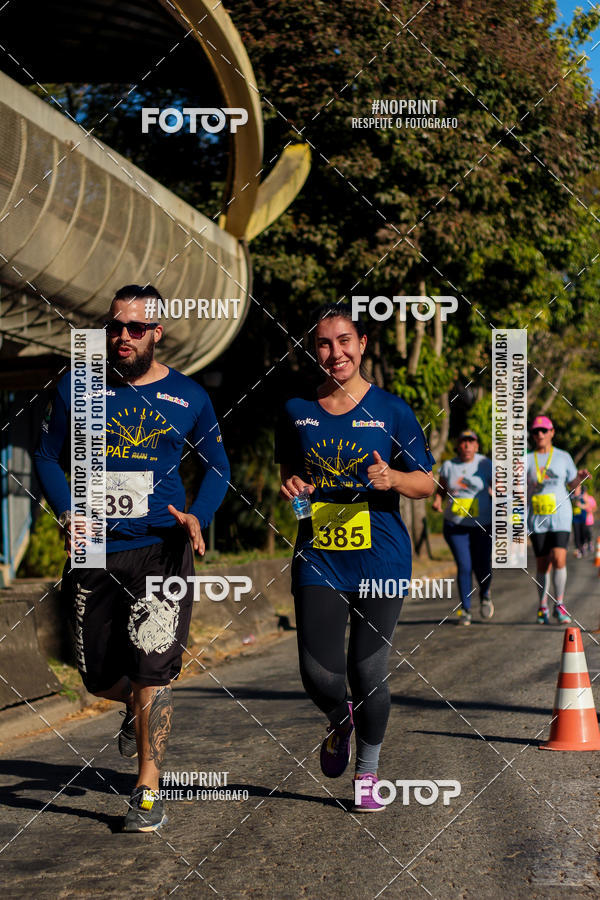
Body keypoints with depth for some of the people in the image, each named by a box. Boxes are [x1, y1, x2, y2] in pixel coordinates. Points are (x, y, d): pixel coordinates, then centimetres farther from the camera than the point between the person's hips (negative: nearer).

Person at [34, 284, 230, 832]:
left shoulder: (188, 396, 4)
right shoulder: (78, 387, 4)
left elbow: (217, 465, 14)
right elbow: (48, 456, 12)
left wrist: (198, 517, -5)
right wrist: (67, 514, -6)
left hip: (161, 547, -2)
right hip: (95, 549, 2)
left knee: (152, 669, -12)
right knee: (99, 676, 7)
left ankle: (148, 790, -1)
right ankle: (136, 706, 43)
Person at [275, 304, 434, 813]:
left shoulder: (391, 410, 0)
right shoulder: (298, 410, 7)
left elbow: (427, 483, 3)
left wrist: (393, 478, -17)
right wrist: (291, 486, -1)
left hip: (380, 559, -2)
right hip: (318, 558, 2)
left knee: (368, 673, 0)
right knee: (319, 675, -6)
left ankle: (368, 774, 22)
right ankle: (339, 722, 31)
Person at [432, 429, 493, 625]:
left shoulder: (486, 465, -1)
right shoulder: (448, 466, 4)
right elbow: (441, 490, 13)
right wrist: (437, 501, -9)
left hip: (482, 525, -1)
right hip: (455, 525, 1)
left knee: (482, 567, -4)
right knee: (464, 567, -8)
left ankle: (485, 594, 31)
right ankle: (465, 610, 7)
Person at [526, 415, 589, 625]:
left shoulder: (563, 457, 7)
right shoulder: (527, 460, 5)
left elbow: (572, 485, 14)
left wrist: (580, 477, -7)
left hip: (560, 515, 0)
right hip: (536, 518, 1)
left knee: (559, 559, -14)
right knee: (542, 564, 2)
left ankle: (559, 605, 0)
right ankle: (543, 607, 17)